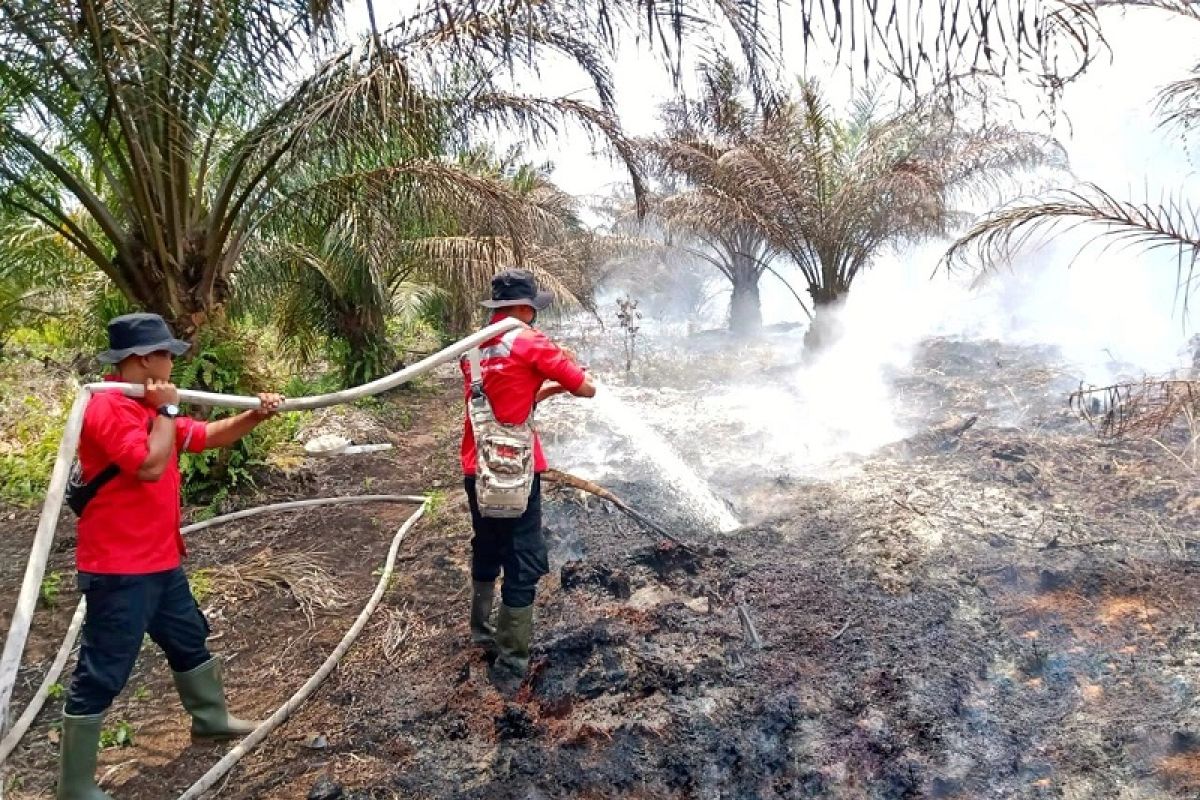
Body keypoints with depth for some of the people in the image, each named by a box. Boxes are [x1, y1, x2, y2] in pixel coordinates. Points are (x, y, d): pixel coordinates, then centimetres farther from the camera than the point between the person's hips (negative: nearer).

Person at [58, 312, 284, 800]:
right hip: (118, 570, -10)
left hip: (161, 562, 10)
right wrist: (167, 410, -18)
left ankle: (210, 719, 45)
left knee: (189, 640, 25)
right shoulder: (107, 409, -20)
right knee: (101, 675, 0)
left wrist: (256, 416, 5)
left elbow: (207, 436, 18)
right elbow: (150, 466, -29)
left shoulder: (150, 408, 11)